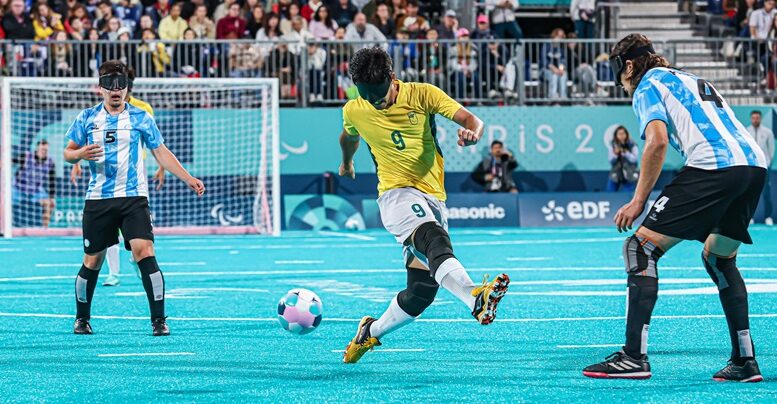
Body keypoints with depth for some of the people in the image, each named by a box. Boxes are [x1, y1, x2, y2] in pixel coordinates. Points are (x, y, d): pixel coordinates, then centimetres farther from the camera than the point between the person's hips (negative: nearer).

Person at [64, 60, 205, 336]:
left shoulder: (140, 117, 5)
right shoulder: (87, 118, 6)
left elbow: (161, 153, 9)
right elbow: (68, 153, 11)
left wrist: (188, 179, 1)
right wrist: (79, 154, -13)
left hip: (133, 198, -1)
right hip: (98, 199, 1)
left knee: (144, 252, -17)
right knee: (92, 261, 7)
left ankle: (159, 320, -15)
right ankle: (82, 318, 27)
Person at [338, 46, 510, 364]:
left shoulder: (422, 95, -1)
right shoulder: (354, 112, 3)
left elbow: (471, 119, -7)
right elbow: (349, 137, 28)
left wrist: (473, 133, -30)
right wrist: (346, 162, 46)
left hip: (433, 199, 3)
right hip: (397, 193, -3)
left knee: (421, 293, 3)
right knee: (435, 239, -37)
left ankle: (371, 332, 30)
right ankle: (475, 299, -64)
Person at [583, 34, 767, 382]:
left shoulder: (647, 85, 10)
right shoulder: (694, 81, 34)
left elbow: (657, 141, -7)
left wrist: (638, 201, -5)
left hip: (713, 165, -8)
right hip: (754, 162, 8)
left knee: (641, 247, -3)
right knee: (718, 258, 27)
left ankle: (634, 356, -12)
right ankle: (745, 362, 21)